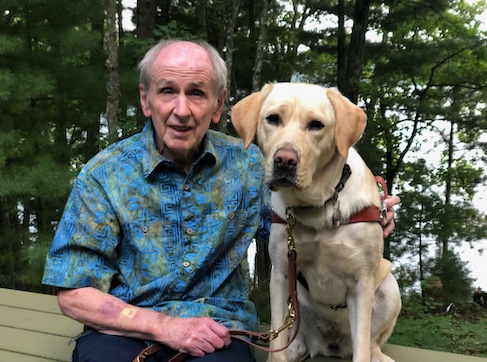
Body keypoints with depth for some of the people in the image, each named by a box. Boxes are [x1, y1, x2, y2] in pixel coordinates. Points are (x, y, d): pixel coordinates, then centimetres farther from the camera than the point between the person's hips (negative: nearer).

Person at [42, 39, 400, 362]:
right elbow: (74, 294, -6)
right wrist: (166, 327, -17)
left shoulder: (246, 163, 2)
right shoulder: (104, 174, -6)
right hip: (126, 329, -1)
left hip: (217, 331, 1)